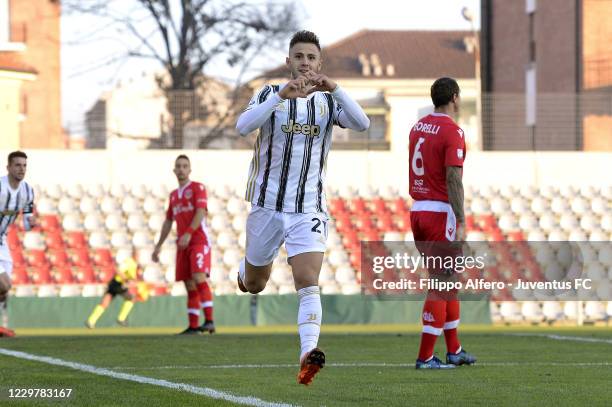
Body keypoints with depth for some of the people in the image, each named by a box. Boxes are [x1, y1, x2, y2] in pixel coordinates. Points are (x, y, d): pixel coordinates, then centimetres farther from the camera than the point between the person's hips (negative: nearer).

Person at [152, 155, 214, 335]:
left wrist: (189, 233, -26)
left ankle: (209, 320, -24)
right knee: (190, 286, 4)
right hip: (182, 245, 7)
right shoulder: (174, 195, 21)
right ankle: (193, 326, 4)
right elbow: (168, 222, 26)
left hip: (199, 241, -7)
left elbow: (201, 212, -13)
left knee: (199, 278, -20)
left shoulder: (197, 188, 0)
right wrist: (158, 246, 23)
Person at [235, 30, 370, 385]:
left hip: (309, 210, 0)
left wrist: (335, 89, -29)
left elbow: (362, 123, -15)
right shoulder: (270, 95, 0)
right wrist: (281, 96, -32)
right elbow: (244, 126, -20)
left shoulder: (328, 102, 4)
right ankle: (243, 271, 51)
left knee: (308, 282, -19)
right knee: (254, 285, 15)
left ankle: (308, 354, -30)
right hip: (268, 205, 0)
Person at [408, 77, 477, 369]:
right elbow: (453, 179, -19)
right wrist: (461, 223, -20)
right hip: (441, 213, -8)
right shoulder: (452, 131, -13)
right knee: (441, 285, -3)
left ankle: (454, 350, 21)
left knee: (448, 282, 17)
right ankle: (425, 357, -5)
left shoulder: (417, 127, 11)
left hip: (417, 211, 8)